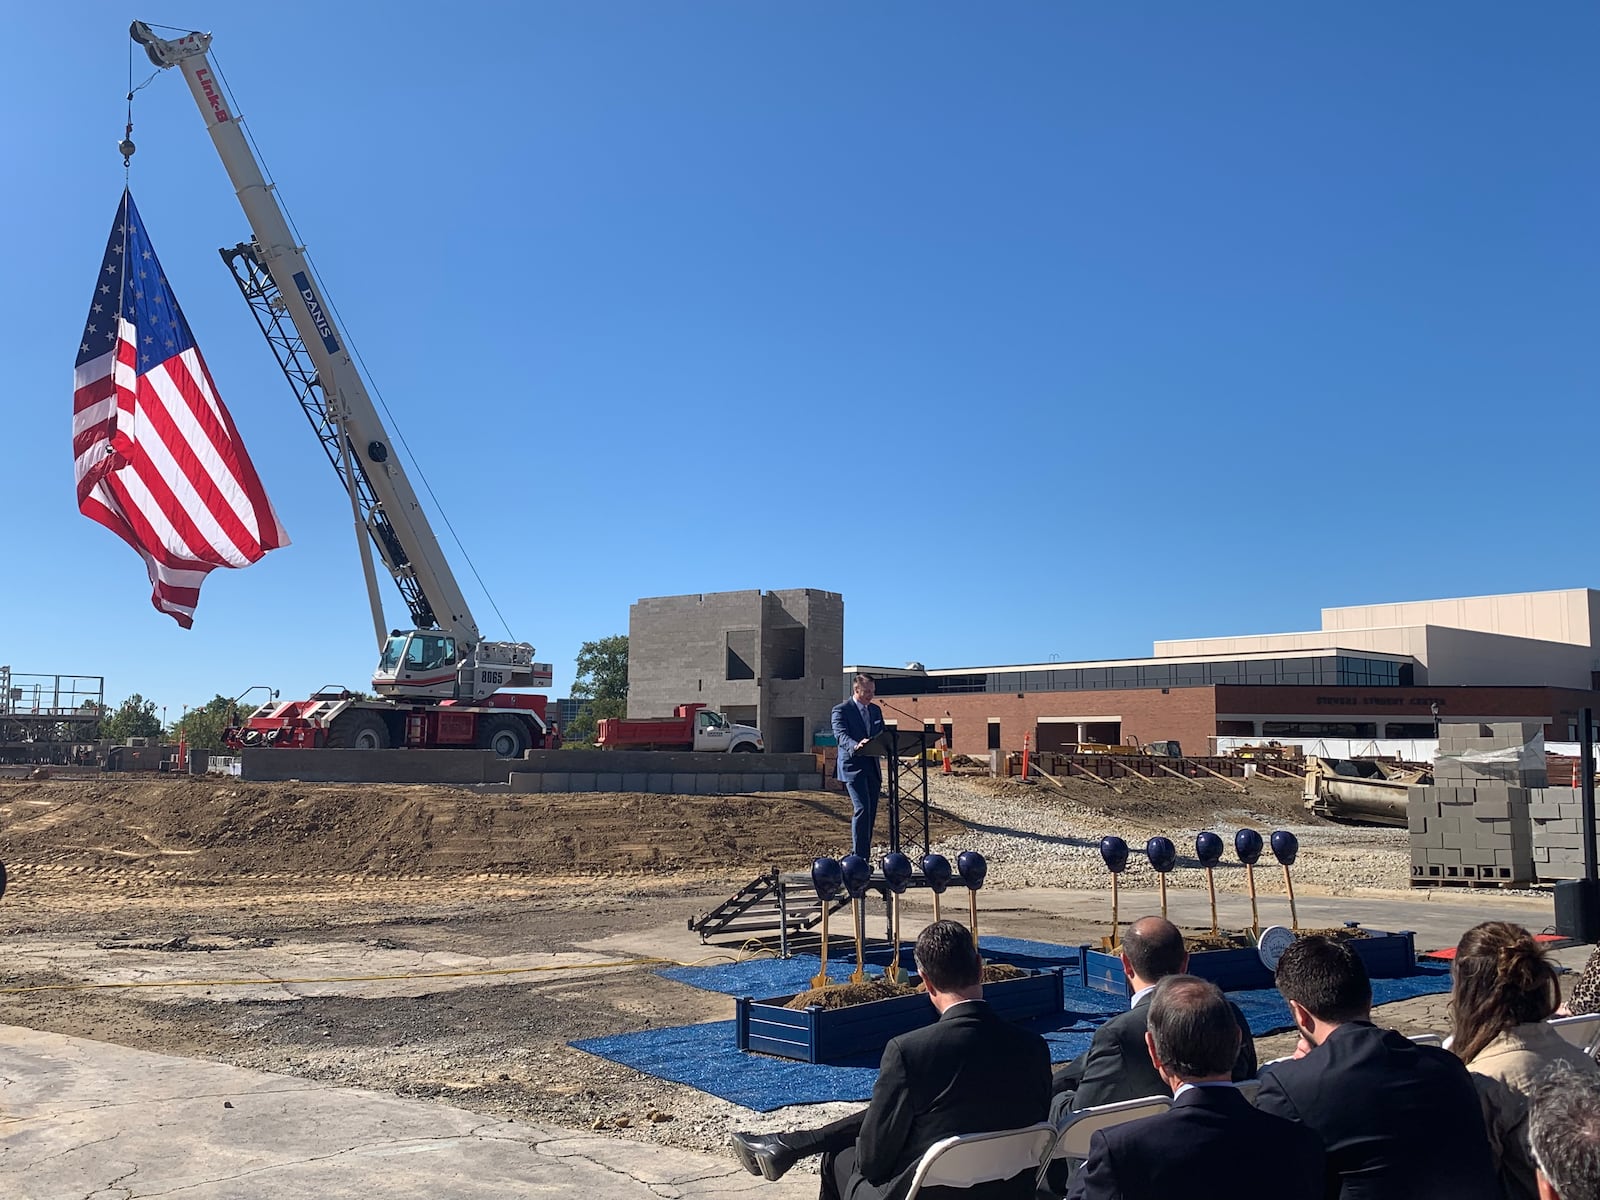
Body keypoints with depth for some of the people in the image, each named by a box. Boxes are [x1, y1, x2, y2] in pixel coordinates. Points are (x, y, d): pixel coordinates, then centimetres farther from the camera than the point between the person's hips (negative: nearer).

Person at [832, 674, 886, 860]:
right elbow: (841, 735, -18)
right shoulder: (841, 710, -4)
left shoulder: (875, 710, 17)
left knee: (871, 812, 7)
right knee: (862, 809, -17)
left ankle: (864, 857, 15)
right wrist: (856, 746, -38)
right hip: (852, 766, -7)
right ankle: (859, 856, -16)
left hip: (872, 767, 7)